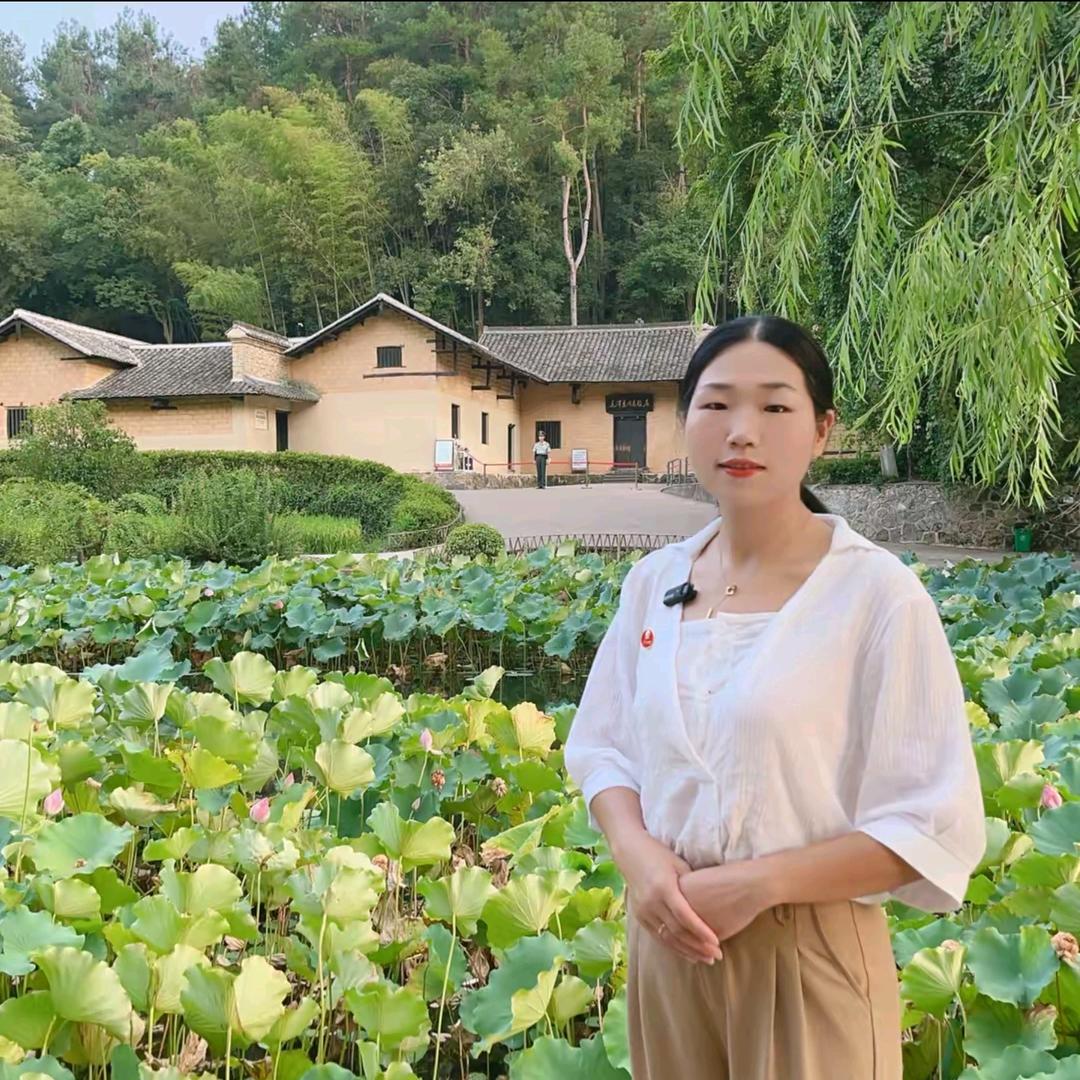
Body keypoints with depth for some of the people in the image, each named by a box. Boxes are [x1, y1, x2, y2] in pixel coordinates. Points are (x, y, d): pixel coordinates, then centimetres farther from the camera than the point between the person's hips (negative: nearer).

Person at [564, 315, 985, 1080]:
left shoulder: (879, 593, -14)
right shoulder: (653, 581, 0)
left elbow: (938, 830, -12)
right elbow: (601, 745, 8)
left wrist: (756, 884, -20)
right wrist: (637, 853, -12)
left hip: (812, 952, -4)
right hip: (668, 939, 5)